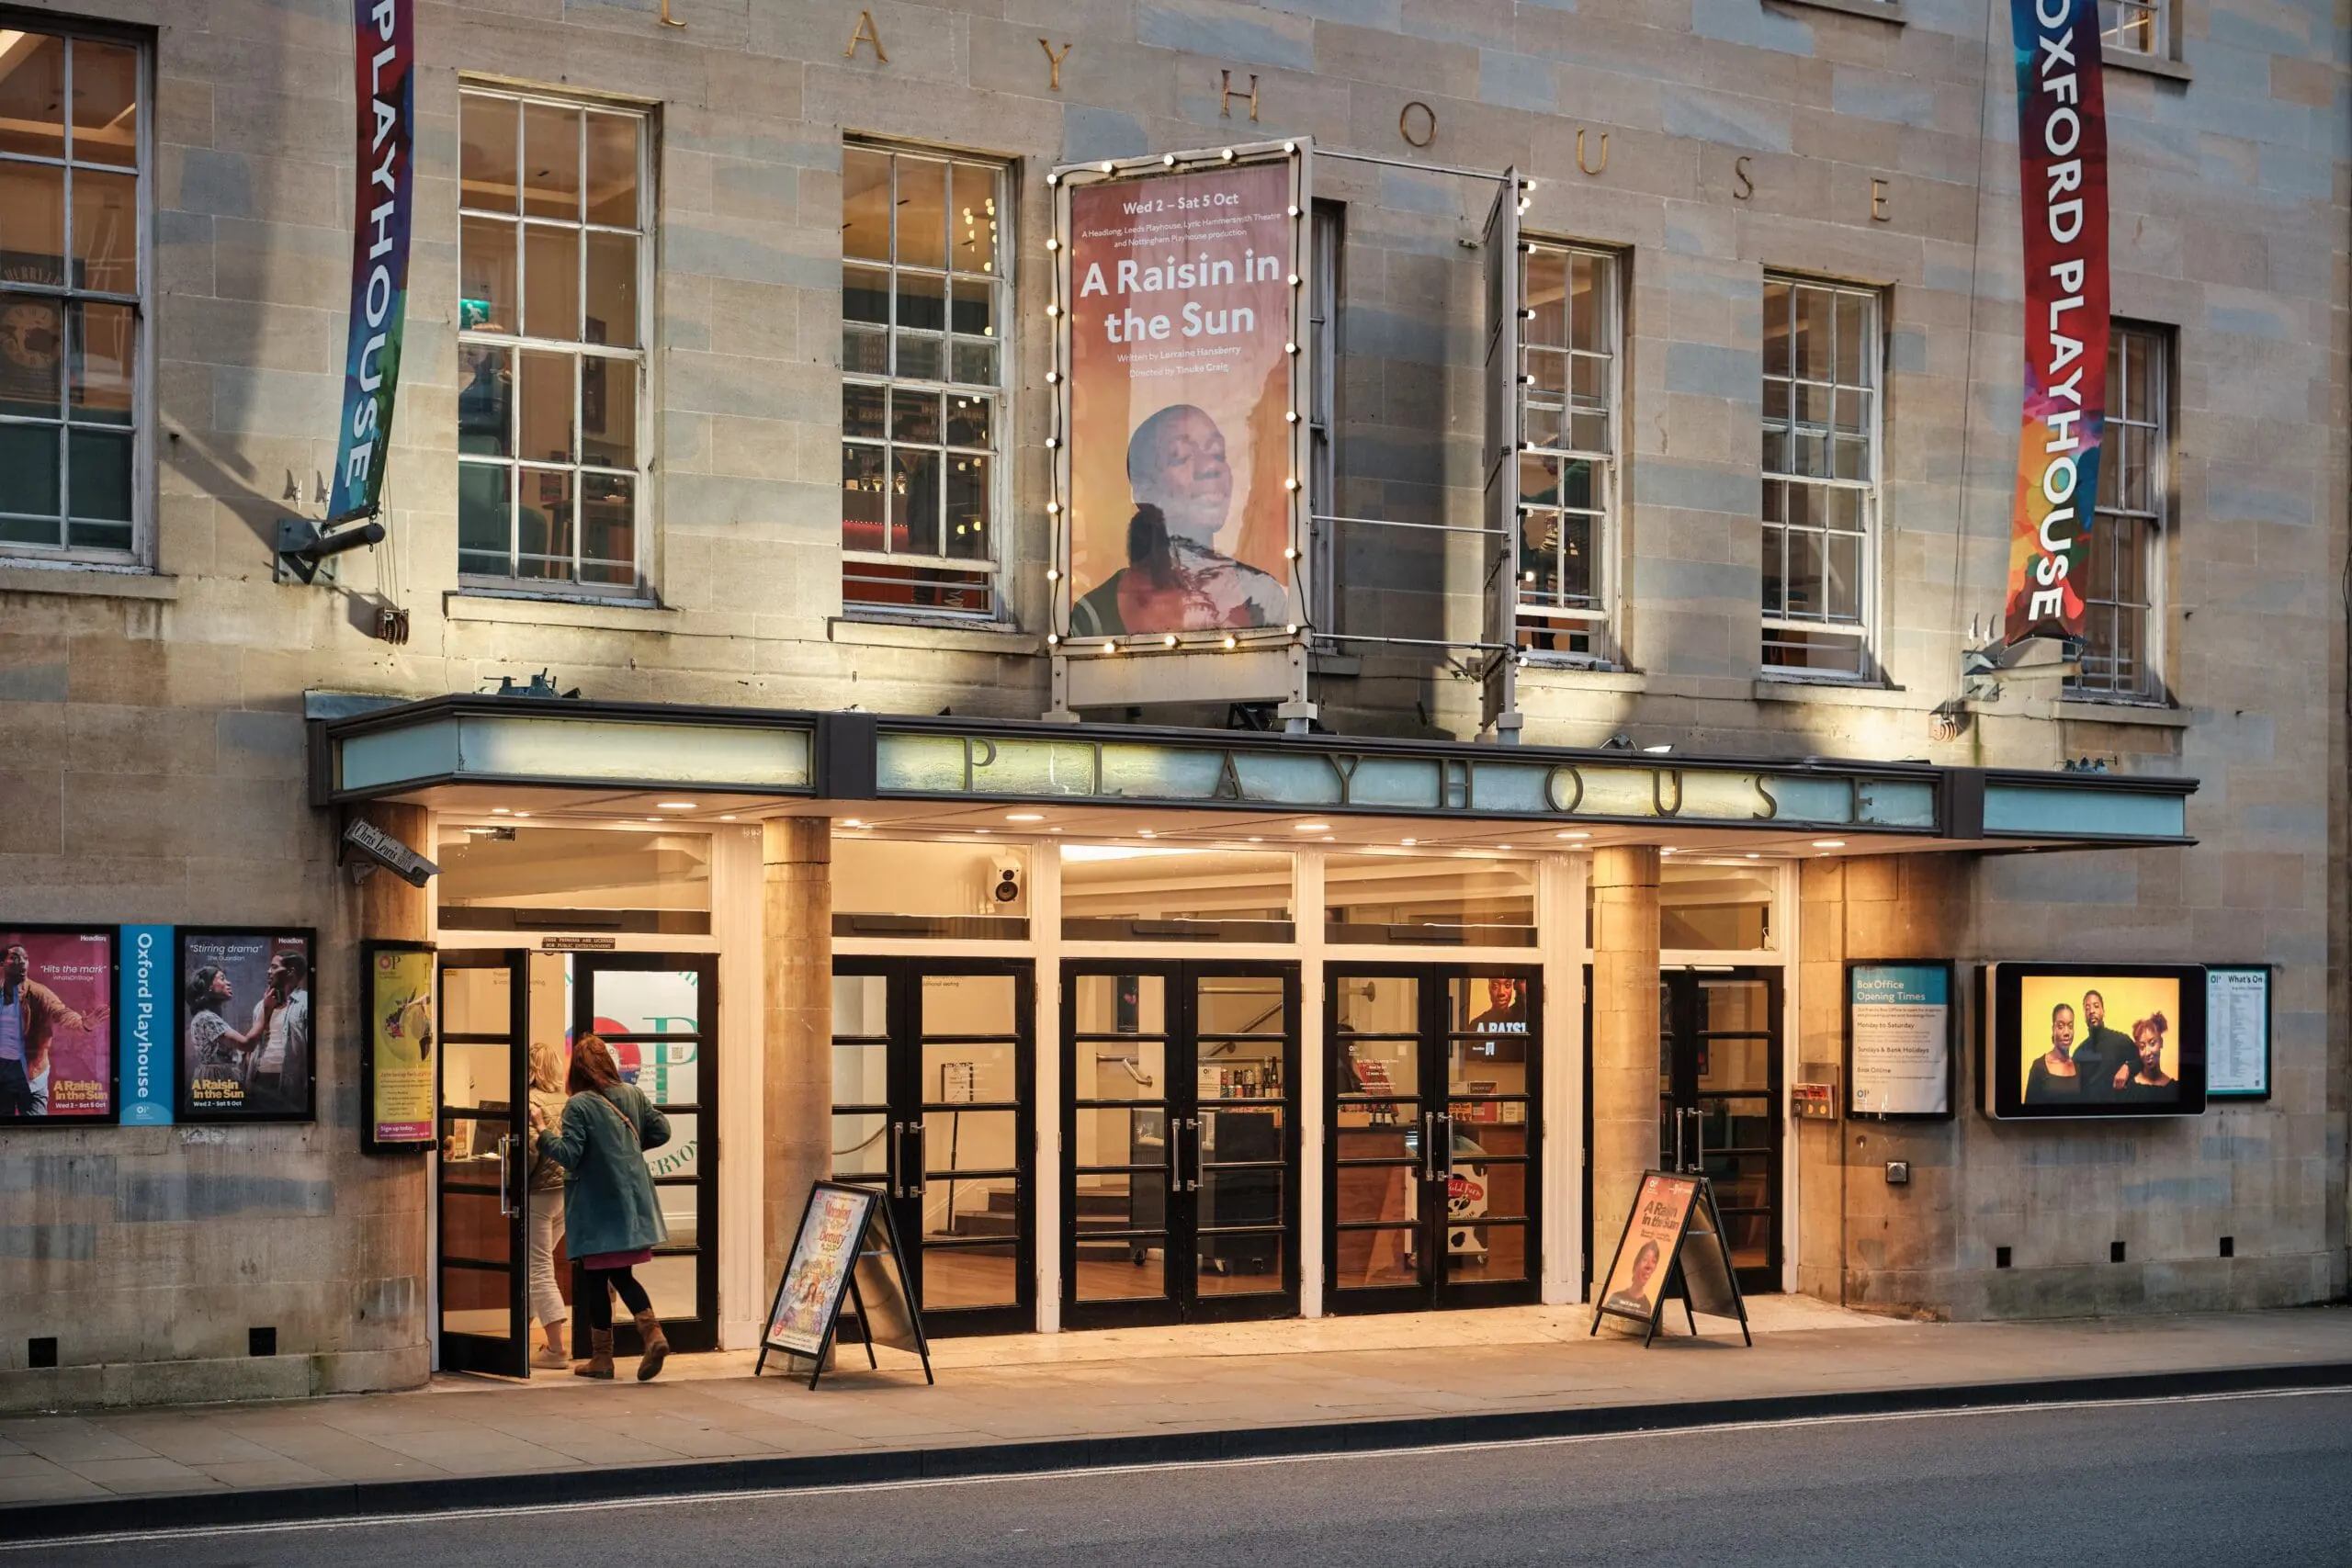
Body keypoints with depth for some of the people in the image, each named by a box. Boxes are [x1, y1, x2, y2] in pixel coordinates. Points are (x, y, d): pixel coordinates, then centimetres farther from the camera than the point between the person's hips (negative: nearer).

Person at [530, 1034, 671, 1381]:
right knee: (622, 1275, 11)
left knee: (597, 1279, 5)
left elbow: (568, 1155, -18)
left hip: (596, 1206, -5)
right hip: (631, 1202, 5)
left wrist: (543, 1129, -7)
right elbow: (661, 1131, 9)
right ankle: (653, 1332, -10)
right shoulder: (632, 1095, 3)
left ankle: (602, 1357, 12)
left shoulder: (578, 1106, -14)